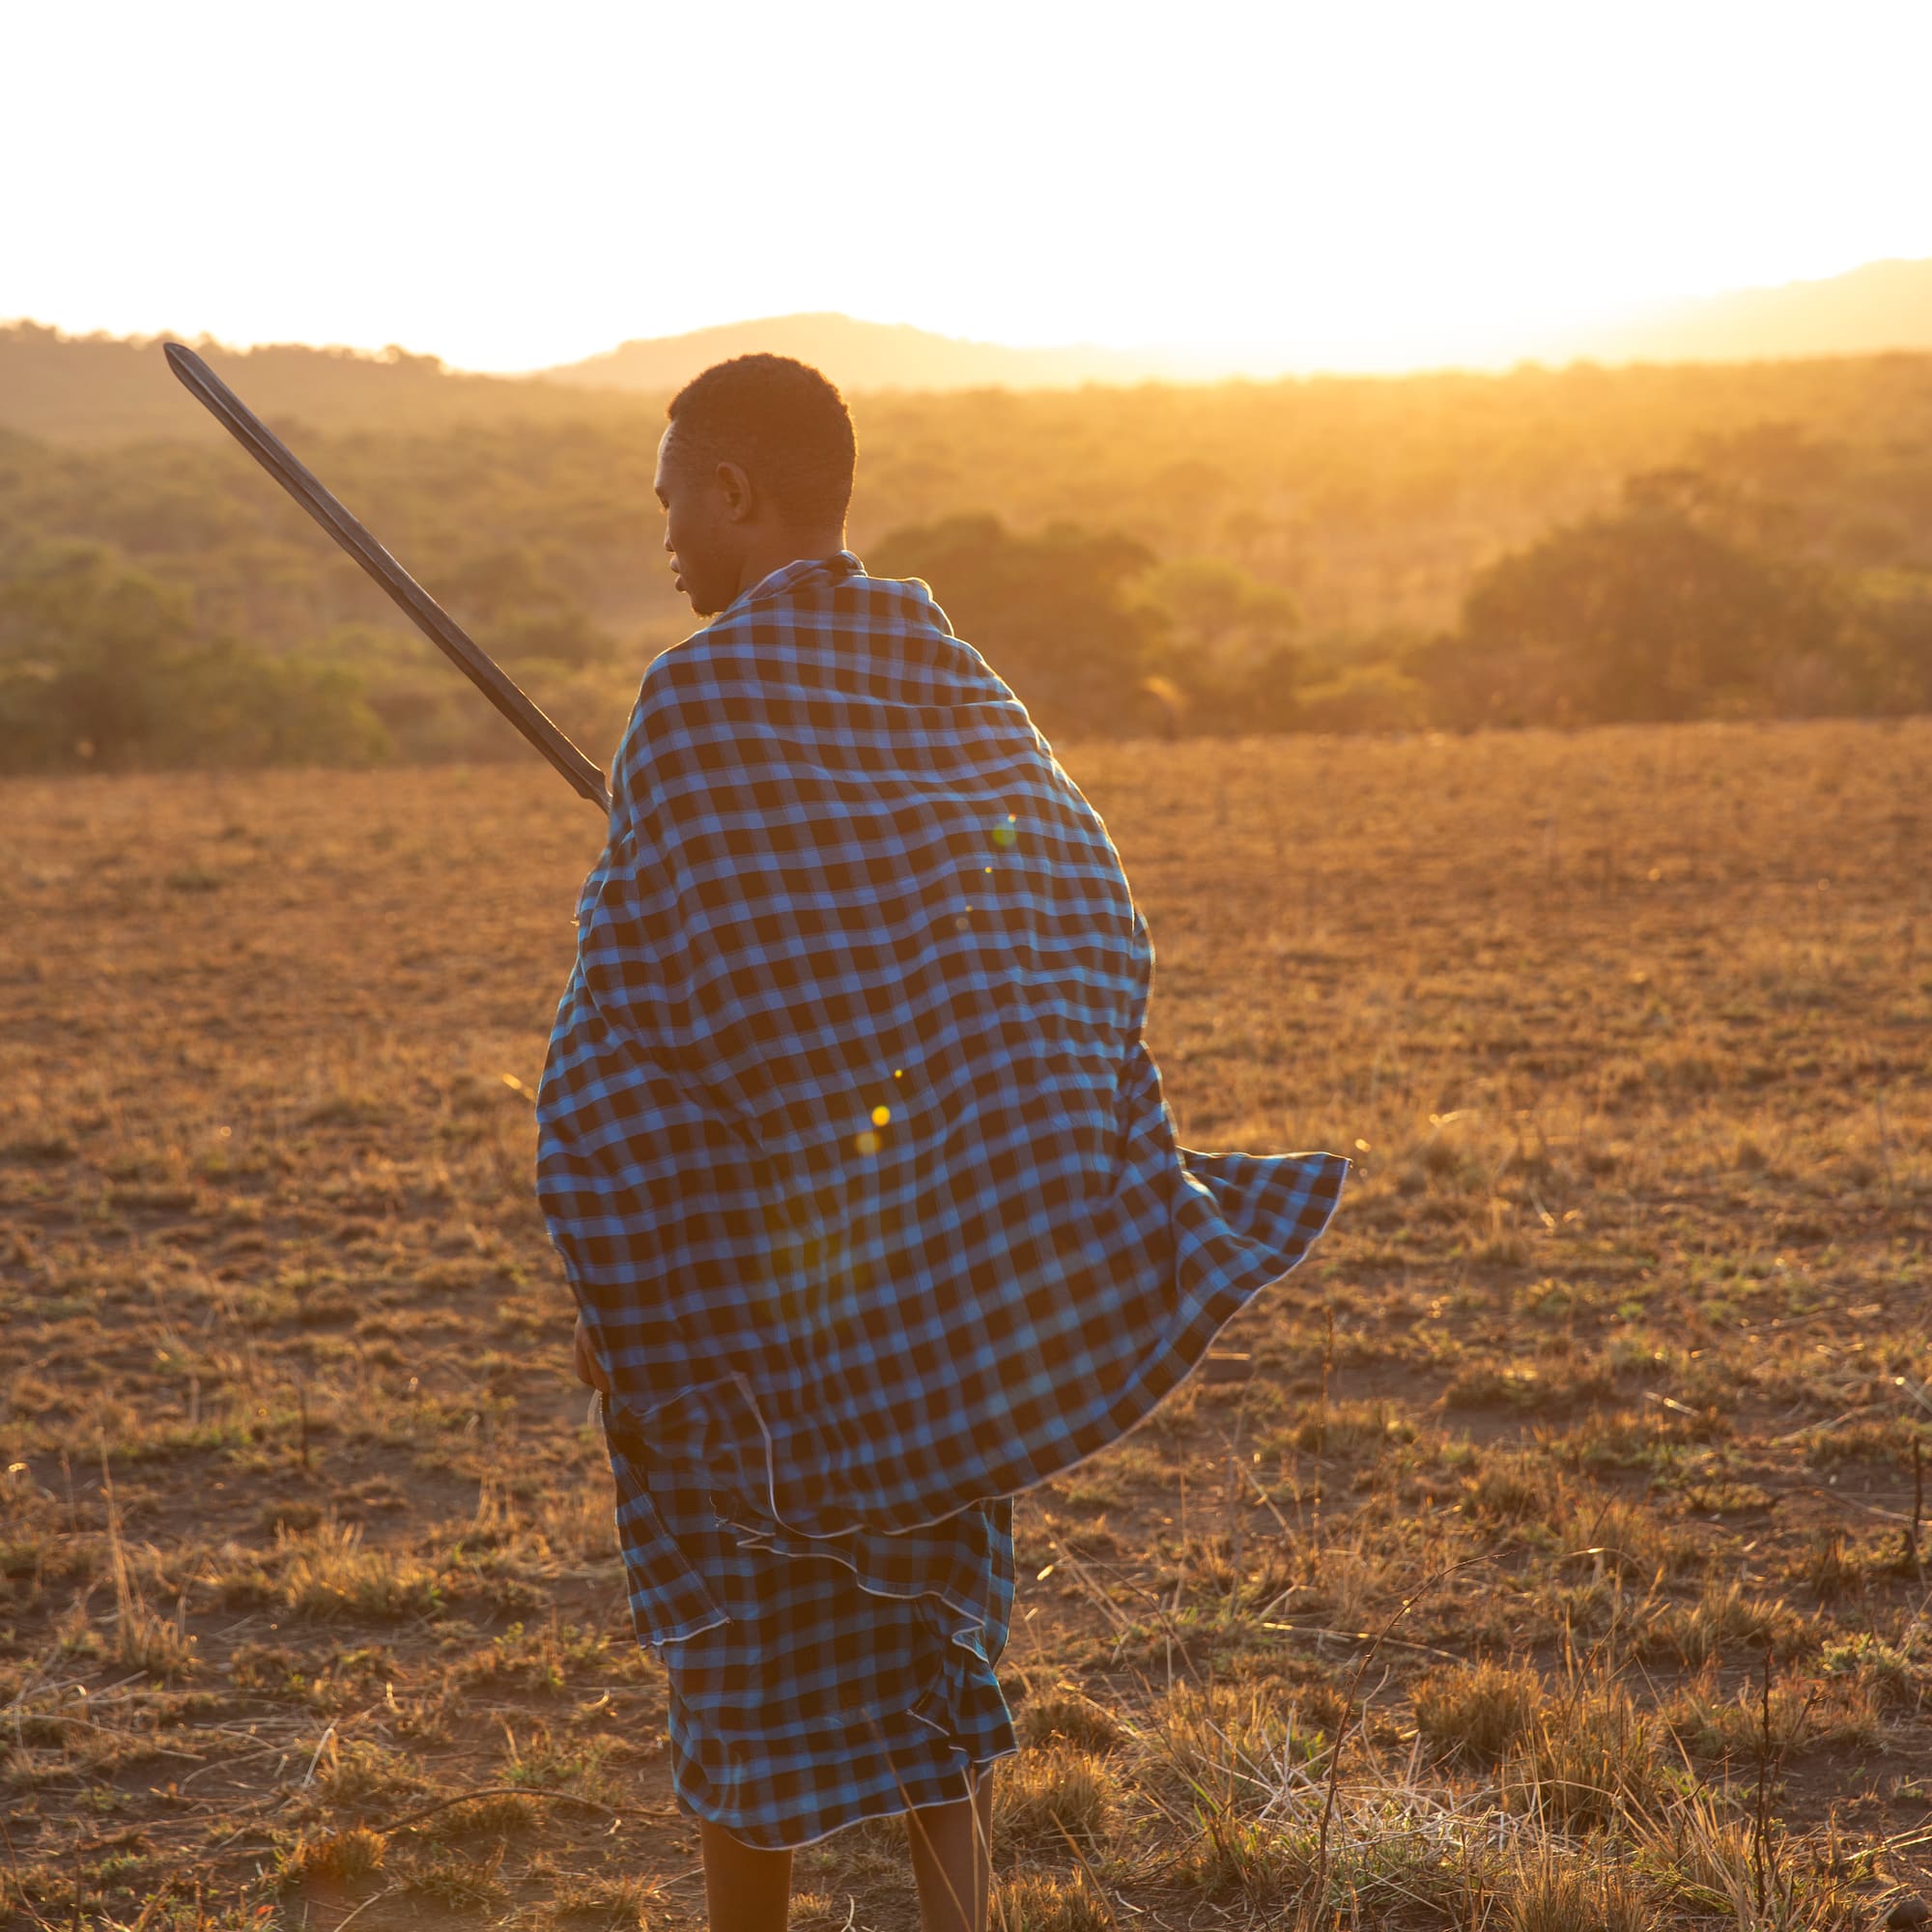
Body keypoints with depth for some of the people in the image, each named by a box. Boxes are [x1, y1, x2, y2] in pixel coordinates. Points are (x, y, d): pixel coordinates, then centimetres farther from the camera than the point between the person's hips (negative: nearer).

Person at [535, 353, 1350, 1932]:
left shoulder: (698, 704, -13)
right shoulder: (963, 691, 6)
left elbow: (623, 1029, -14)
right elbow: (1096, 951, 7)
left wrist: (610, 1295, -7)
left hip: (749, 1267, -5)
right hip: (945, 1266, 6)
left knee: (755, 1648, 9)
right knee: (930, 1617, 17)